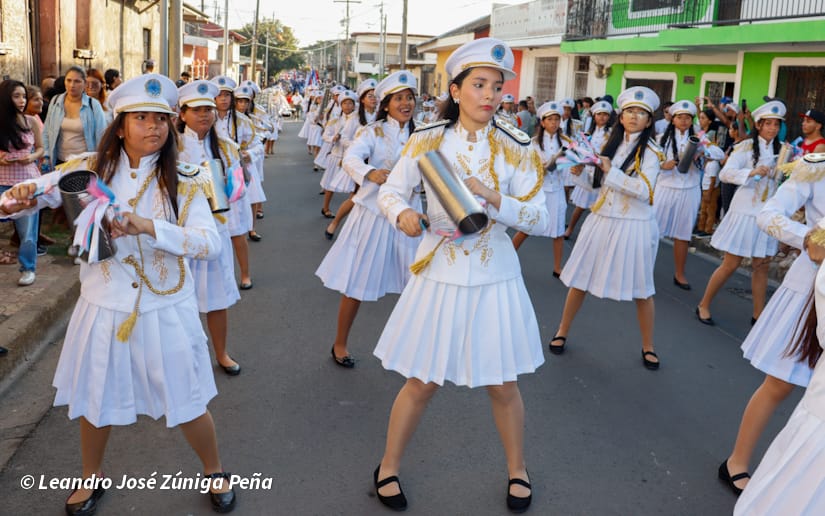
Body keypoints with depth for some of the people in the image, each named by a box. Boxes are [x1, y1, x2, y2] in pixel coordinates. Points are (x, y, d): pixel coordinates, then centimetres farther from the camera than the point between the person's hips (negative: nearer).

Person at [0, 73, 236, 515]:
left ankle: (214, 471, 37)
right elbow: (38, 191, -3)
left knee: (187, 403, 9)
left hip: (166, 310, -1)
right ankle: (91, 476, 46)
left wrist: (149, 226, -31)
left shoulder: (182, 184, -8)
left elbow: (210, 243, -19)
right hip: (104, 307, 2)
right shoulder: (90, 171, -4)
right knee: (95, 400, 19)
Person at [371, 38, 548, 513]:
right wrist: (402, 214, -17)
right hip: (439, 275, 0)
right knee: (422, 382, 8)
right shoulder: (427, 141, -4)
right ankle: (389, 468, 32)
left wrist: (493, 198, -23)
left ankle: (517, 470, 37)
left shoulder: (517, 148, -5)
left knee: (503, 385, 12)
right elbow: (391, 191, 5)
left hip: (494, 278, 0)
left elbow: (541, 219, -8)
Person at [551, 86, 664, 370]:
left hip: (634, 225, -4)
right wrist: (579, 173, -3)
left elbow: (644, 191, -18)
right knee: (581, 278, 7)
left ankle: (648, 346, 21)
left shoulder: (650, 151, -6)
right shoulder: (611, 144, 9)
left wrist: (611, 171, -18)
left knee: (641, 288, 4)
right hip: (601, 220, 4)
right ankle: (562, 331, 24)